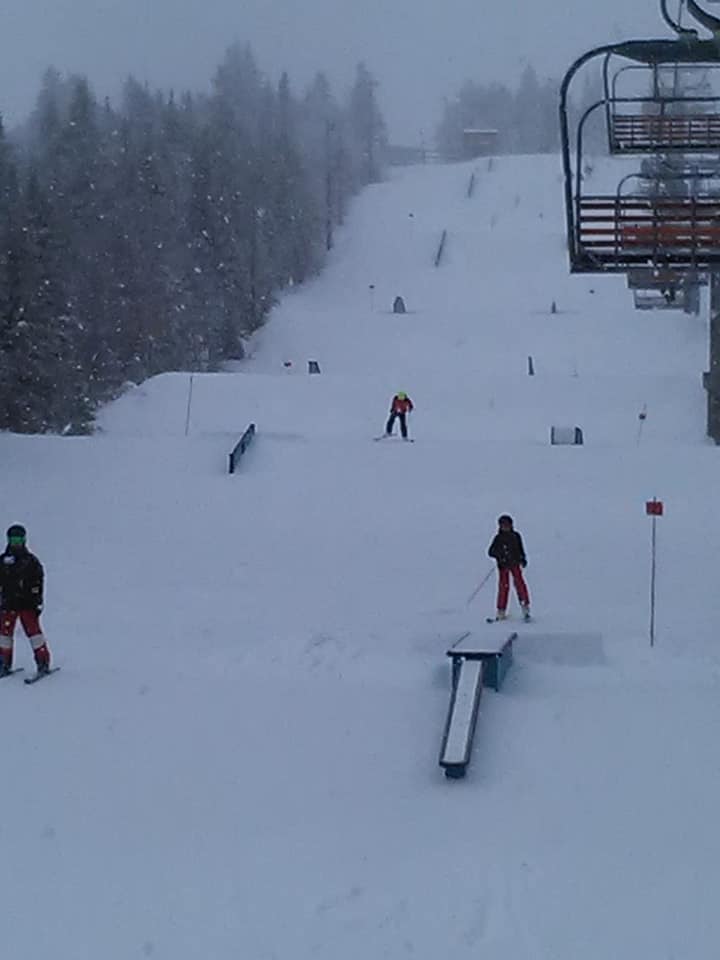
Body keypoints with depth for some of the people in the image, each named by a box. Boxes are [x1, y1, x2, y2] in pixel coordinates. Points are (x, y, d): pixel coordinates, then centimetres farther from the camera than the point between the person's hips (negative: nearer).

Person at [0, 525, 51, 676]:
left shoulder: (31, 560, 3)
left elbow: (38, 583, 2)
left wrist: (38, 602, -4)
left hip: (27, 603, -3)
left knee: (33, 630, -8)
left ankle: (43, 661, -4)